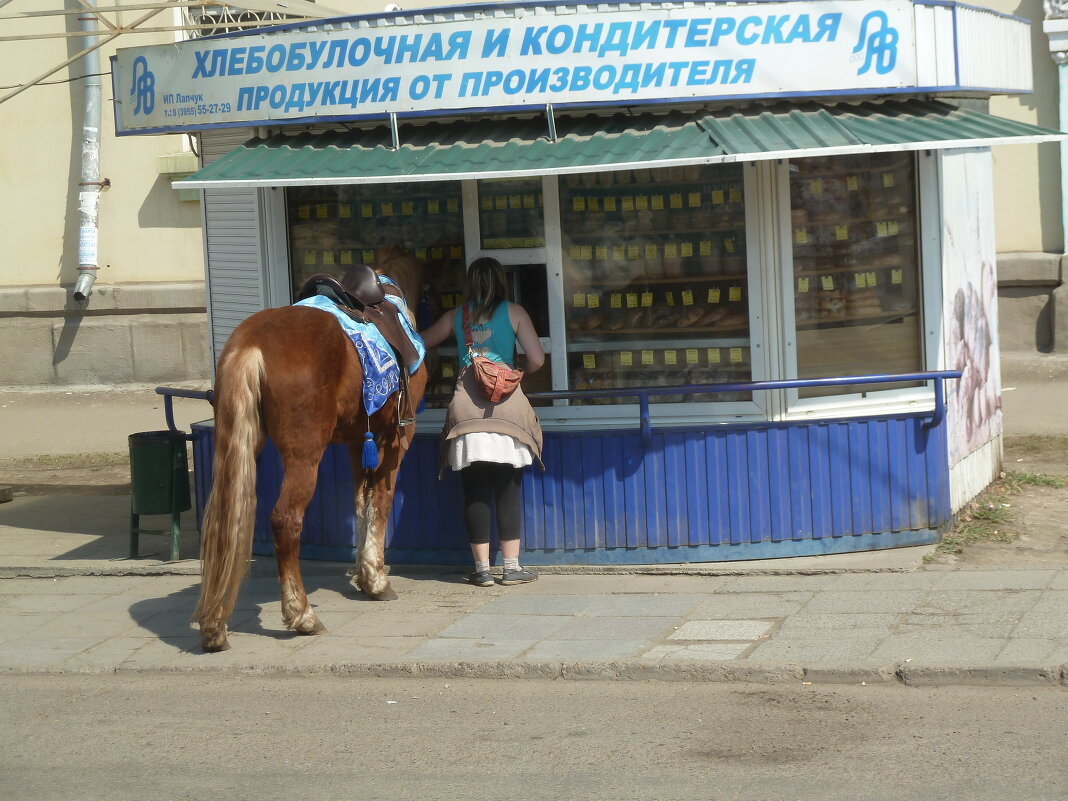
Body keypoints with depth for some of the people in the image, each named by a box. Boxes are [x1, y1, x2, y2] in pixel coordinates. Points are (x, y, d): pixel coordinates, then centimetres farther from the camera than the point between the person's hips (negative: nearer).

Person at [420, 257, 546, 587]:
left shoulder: (456, 316, 11)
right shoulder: (514, 312, 4)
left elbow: (421, 342, 24)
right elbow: (537, 359, -3)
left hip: (466, 406, 1)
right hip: (506, 405, -1)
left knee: (474, 491, 4)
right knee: (507, 489, 3)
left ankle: (482, 568, 5)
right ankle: (512, 567, 3)